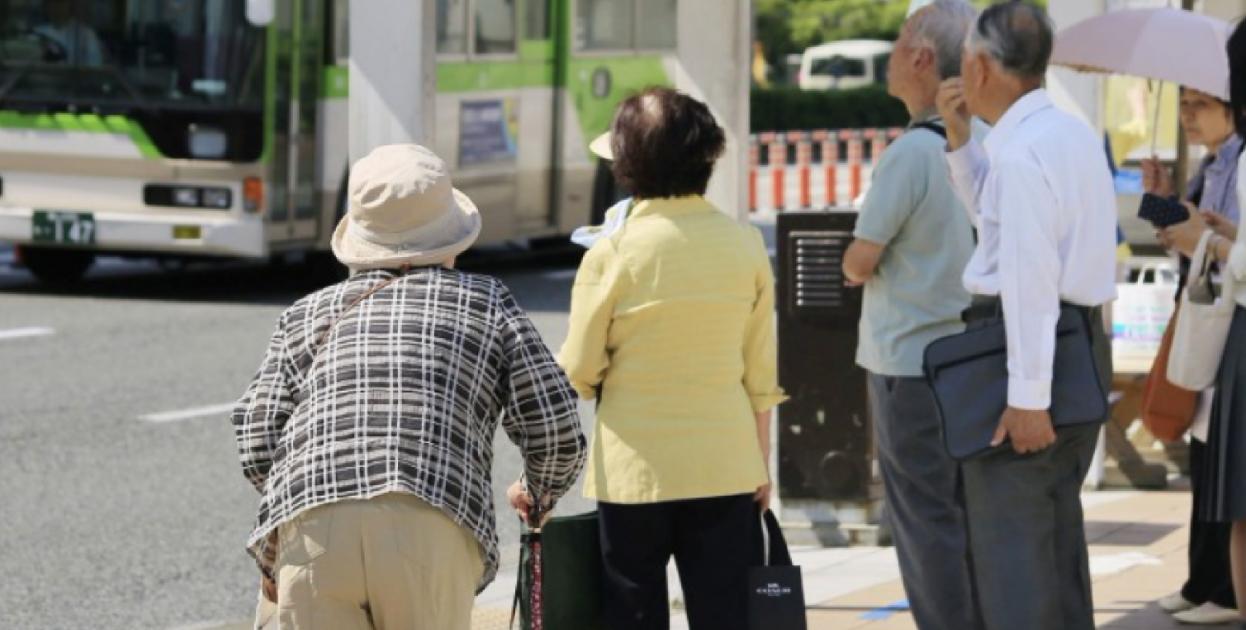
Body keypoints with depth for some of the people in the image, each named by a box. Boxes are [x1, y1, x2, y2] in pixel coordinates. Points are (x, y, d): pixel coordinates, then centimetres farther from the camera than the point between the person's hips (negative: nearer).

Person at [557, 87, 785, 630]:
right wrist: (761, 461, 13)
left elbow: (579, 374, -7)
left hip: (635, 468, -2)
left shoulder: (613, 253, -10)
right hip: (725, 465, 2)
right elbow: (761, 371, 3)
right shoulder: (745, 245, -1)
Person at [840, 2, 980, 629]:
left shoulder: (912, 153, -17)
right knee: (971, 518, 13)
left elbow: (859, 263, -12)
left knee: (926, 523, 0)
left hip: (912, 364, -7)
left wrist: (857, 264, 9)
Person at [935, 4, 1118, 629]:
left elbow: (1030, 280, -24)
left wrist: (1028, 395, -24)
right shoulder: (1072, 134, 12)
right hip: (1082, 342, 10)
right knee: (1059, 528, 19)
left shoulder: (1020, 152, -19)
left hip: (1029, 345, -10)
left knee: (1009, 541, -6)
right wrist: (959, 138, 18)